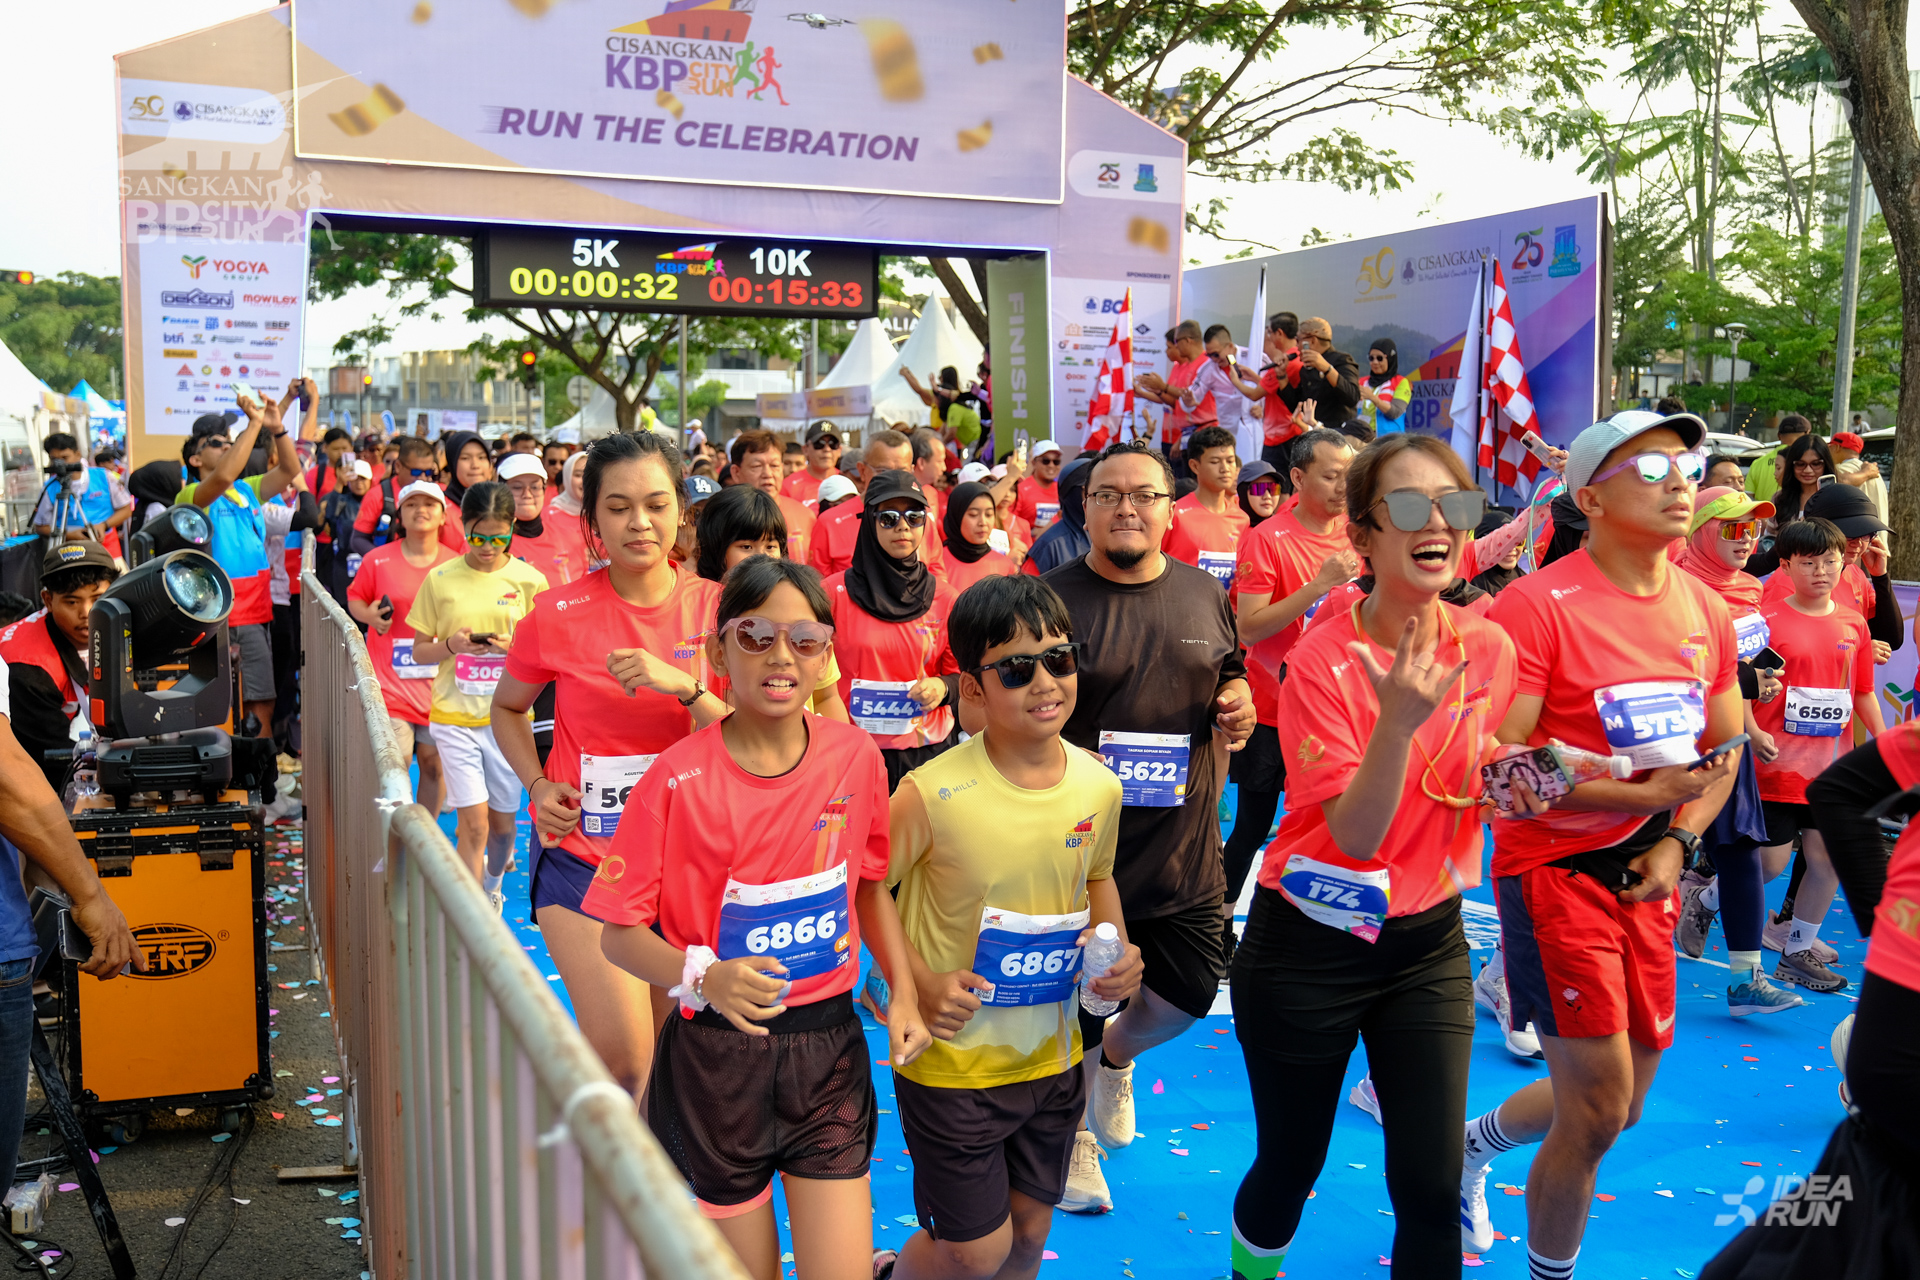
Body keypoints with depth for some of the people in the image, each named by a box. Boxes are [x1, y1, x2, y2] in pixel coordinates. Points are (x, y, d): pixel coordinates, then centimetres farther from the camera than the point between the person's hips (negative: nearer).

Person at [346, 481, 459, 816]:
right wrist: (369, 615, -10)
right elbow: (354, 599, 11)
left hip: (439, 684, 2)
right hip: (391, 683, -2)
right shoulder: (377, 560, 0)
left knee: (435, 764, 7)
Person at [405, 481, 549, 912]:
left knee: (503, 820, 12)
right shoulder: (440, 579, 0)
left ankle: (493, 885, 43)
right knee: (473, 821, -8)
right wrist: (452, 645, -15)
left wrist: (513, 647, -16)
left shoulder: (529, 580, -1)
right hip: (455, 715, -1)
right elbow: (419, 651, 5)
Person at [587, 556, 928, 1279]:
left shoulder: (855, 758, -4)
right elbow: (619, 932, -9)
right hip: (716, 1057, -2)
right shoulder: (678, 778, -14)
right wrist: (704, 976, -26)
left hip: (827, 1048, 2)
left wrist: (903, 992, -1)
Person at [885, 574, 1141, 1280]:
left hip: (1053, 1057, 5)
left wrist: (1118, 948, -3)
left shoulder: (1099, 786, -6)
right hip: (953, 1060, -5)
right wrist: (922, 984, -17)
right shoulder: (933, 794, -23)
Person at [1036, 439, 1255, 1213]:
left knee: (1190, 994, 13)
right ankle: (1074, 1135, 38)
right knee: (1079, 1007, 9)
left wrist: (1239, 708, -4)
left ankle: (1117, 1058, 48)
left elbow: (1229, 680, 19)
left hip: (1185, 851, 4)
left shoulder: (1205, 596, 6)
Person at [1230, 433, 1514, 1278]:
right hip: (1308, 945, -3)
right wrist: (1397, 720, -35)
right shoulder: (1322, 661, -17)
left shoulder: (1489, 650, -4)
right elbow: (1356, 836, -22)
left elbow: (1480, 790, 11)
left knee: (1431, 1187, 3)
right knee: (1289, 1167, 14)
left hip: (1429, 943, 4)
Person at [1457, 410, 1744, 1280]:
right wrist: (1644, 793, -21)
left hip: (1647, 876, 7)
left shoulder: (1707, 611, 5)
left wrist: (1678, 840, 0)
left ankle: (1473, 1142, 45)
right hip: (1556, 869, -7)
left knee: (1621, 1105, 17)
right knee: (1598, 1110, -6)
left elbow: (1724, 745, 16)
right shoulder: (1538, 606, -17)